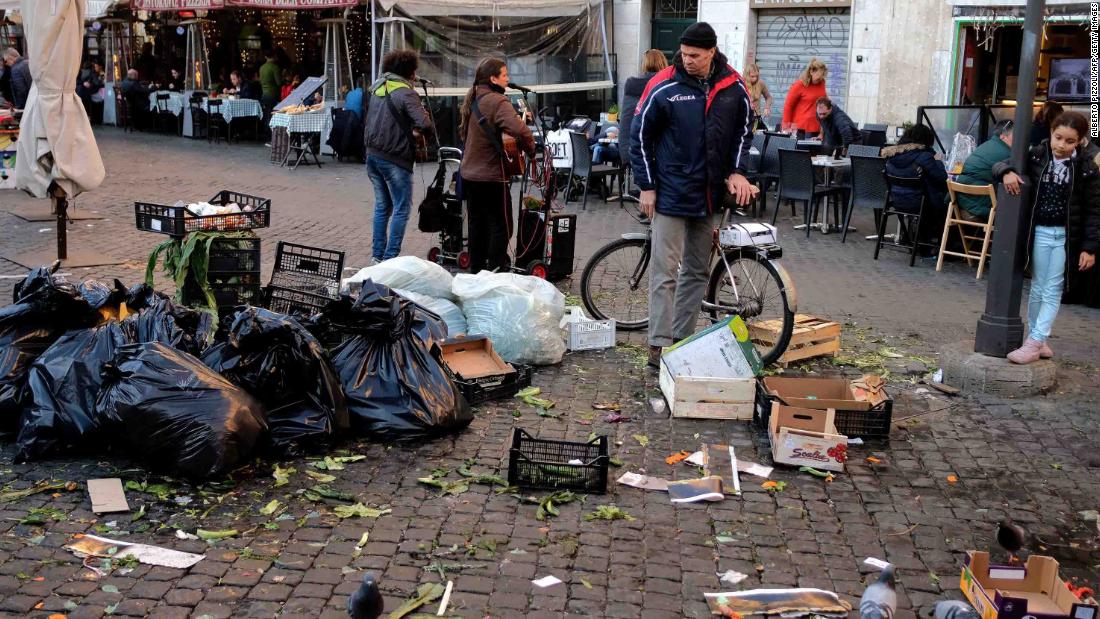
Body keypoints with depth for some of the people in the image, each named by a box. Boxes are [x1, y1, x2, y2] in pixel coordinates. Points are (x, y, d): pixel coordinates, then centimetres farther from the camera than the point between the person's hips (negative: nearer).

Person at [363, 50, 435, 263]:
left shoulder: (377, 88, 11)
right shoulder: (405, 93, -13)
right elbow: (424, 125, -23)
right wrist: (429, 127, 0)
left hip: (372, 154, 8)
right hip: (394, 158, -8)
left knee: (382, 205, 17)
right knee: (401, 208, 0)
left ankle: (377, 254, 19)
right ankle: (390, 257, -3)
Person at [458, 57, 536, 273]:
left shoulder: (472, 99, 9)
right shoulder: (497, 102, -18)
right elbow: (520, 130, -33)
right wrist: (530, 148, -15)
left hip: (469, 173, 8)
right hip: (491, 175, -8)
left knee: (477, 223, 15)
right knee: (501, 225, 1)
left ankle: (476, 269, 22)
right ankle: (495, 270, 1)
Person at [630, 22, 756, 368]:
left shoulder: (734, 86, 0)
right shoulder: (663, 86, -10)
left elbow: (744, 130, 14)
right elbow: (639, 137, -3)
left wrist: (737, 171, 0)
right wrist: (647, 186, -6)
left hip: (710, 195, 5)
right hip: (671, 194, -4)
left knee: (698, 272, 11)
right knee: (665, 273, -6)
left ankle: (683, 340, 21)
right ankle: (659, 346, -1)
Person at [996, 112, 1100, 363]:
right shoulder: (1036, 157, -3)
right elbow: (1000, 164, 7)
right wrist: (1007, 172, -18)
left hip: (1066, 236, -2)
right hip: (1040, 232, 2)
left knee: (1053, 291, -1)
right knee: (1037, 288, 10)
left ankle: (1035, 342, -2)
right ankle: (1037, 339, 20)